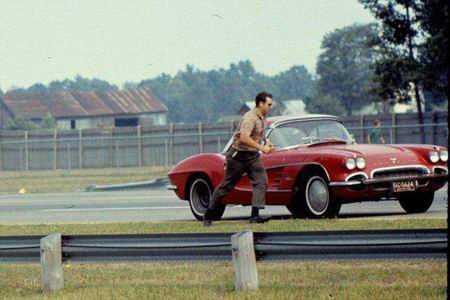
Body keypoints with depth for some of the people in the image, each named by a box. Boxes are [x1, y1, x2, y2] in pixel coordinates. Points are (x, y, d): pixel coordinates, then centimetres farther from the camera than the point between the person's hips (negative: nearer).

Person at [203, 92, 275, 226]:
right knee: (227, 185, 3)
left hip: (253, 155, 8)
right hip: (239, 155, -8)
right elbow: (244, 138, -33)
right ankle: (208, 215, 16)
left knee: (261, 181, -12)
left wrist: (266, 142, 8)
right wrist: (261, 148, -31)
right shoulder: (250, 118, -22)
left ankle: (255, 215, -19)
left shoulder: (261, 118, 7)